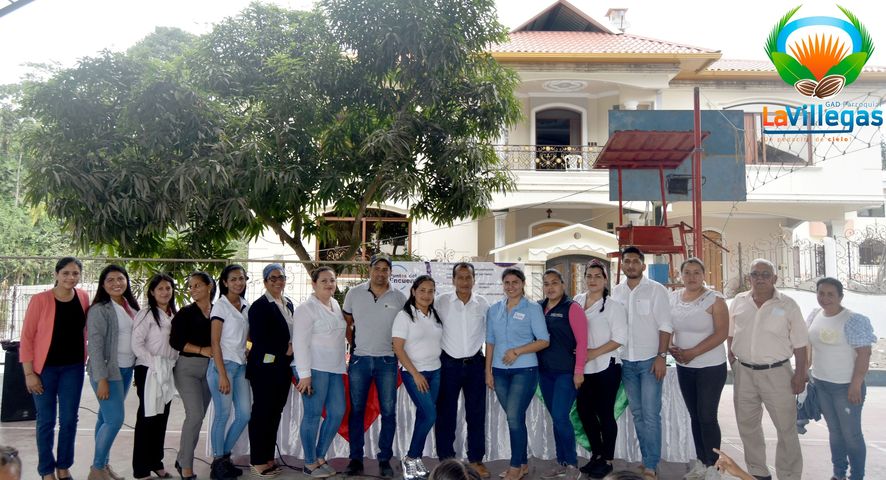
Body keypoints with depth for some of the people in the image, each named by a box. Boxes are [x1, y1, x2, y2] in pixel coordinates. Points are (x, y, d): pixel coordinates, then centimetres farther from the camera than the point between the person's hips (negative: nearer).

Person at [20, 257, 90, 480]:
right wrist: (29, 373, -12)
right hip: (45, 368, -3)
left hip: (74, 368, 3)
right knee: (46, 421, 6)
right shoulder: (40, 300, -13)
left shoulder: (83, 298, 0)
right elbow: (26, 337, -10)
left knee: (69, 419, 9)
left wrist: (84, 360, 10)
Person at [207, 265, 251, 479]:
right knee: (222, 415, -3)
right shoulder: (220, 306, -7)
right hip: (223, 365, -6)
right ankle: (218, 462, 11)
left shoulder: (246, 306, 11)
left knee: (245, 414, 4)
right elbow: (215, 343, -11)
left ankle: (225, 455, 20)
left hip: (240, 365, 6)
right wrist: (222, 375, -15)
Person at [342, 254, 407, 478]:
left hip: (387, 361, 0)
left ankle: (385, 459, 13)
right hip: (359, 359, 0)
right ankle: (356, 458, 15)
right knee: (356, 410, 5)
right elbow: (346, 323, 11)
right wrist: (353, 344, 4)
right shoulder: (354, 294, 3)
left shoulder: (399, 298, 1)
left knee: (388, 411, 2)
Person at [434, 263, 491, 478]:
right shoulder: (441, 302, -5)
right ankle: (446, 459, 19)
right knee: (446, 413, 6)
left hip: (475, 363, 2)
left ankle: (476, 460, 20)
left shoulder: (482, 303, 1)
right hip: (449, 363, -2)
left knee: (476, 413, 7)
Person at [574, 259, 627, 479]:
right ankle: (597, 454, 30)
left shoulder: (613, 306, -7)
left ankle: (607, 460, 18)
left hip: (605, 367, -5)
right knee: (584, 411, 12)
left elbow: (619, 338, -12)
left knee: (605, 414, 4)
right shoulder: (577, 301, 6)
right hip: (583, 369, 5)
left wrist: (594, 353, -19)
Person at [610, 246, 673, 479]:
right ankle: (647, 459, 21)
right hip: (626, 361, 4)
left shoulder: (656, 290, -4)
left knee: (651, 414, -5)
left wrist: (661, 357, -13)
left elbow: (665, 326, -6)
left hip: (650, 361, -4)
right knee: (637, 413, 11)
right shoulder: (616, 292, 7)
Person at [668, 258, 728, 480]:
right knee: (695, 415, 13)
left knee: (707, 416, -3)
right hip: (684, 367, 5)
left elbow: (721, 333, -17)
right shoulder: (673, 298, 4)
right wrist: (670, 347, -9)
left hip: (711, 367, -5)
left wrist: (693, 352, -21)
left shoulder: (715, 300, -11)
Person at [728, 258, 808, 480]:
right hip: (744, 372, 4)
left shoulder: (787, 305, -5)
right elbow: (731, 332, 15)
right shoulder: (738, 302, 4)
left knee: (786, 427, 2)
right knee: (747, 424, 14)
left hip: (777, 373, -3)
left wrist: (800, 374, -6)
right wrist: (731, 355, 7)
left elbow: (799, 343, -3)